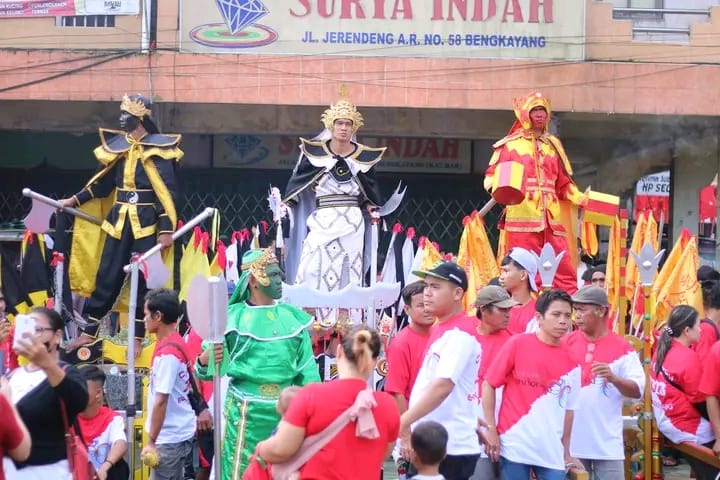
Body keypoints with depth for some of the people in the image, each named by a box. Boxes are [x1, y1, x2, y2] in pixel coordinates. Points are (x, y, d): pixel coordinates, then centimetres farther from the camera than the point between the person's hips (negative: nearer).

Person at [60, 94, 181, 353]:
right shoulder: (117, 145, 9)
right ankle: (89, 332, 11)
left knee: (142, 281, 0)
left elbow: (168, 192, -11)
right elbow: (104, 182, 18)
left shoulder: (157, 148, -8)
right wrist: (74, 200, 14)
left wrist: (166, 228, -17)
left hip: (146, 223, -5)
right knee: (106, 277, 6)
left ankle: (137, 337, 8)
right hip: (118, 221, 5)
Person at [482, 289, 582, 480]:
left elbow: (568, 408, 12)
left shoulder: (572, 361, 5)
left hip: (552, 452, 3)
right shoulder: (517, 344, -4)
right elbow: (489, 384, 0)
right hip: (514, 446, -3)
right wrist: (491, 429, -5)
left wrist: (566, 451, 13)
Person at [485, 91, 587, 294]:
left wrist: (579, 198, 8)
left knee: (564, 271, -2)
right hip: (522, 217, -4)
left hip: (551, 218, 4)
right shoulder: (510, 144, 8)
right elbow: (492, 175, 3)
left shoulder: (553, 144, 21)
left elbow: (563, 183, 23)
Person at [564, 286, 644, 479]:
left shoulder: (622, 348, -1)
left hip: (607, 442, -2)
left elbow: (638, 390, -4)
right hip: (570, 439, 2)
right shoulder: (566, 344, 5)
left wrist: (613, 378, -21)